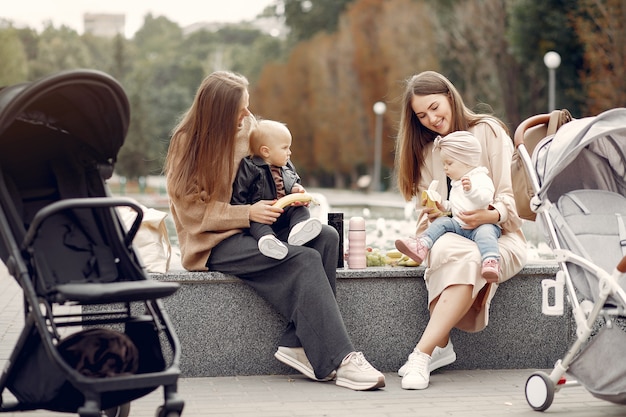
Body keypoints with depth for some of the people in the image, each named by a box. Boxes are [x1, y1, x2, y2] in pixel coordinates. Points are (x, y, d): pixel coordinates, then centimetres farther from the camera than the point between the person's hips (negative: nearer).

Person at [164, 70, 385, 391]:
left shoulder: (248, 126, 8)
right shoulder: (188, 142, -9)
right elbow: (191, 209, -12)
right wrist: (248, 214, -21)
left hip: (250, 229, 7)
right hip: (213, 243, -7)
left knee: (326, 238, -20)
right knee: (304, 260, -28)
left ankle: (298, 344, -24)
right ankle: (339, 360, -30)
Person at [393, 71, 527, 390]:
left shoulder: (488, 131, 3)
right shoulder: (426, 150, 20)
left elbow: (511, 197, -3)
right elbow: (427, 213, 18)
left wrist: (490, 216, -25)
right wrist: (429, 216, -7)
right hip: (450, 235, 3)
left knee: (468, 260, -40)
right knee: (453, 252, -37)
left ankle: (423, 353, -43)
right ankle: (441, 346, -36)